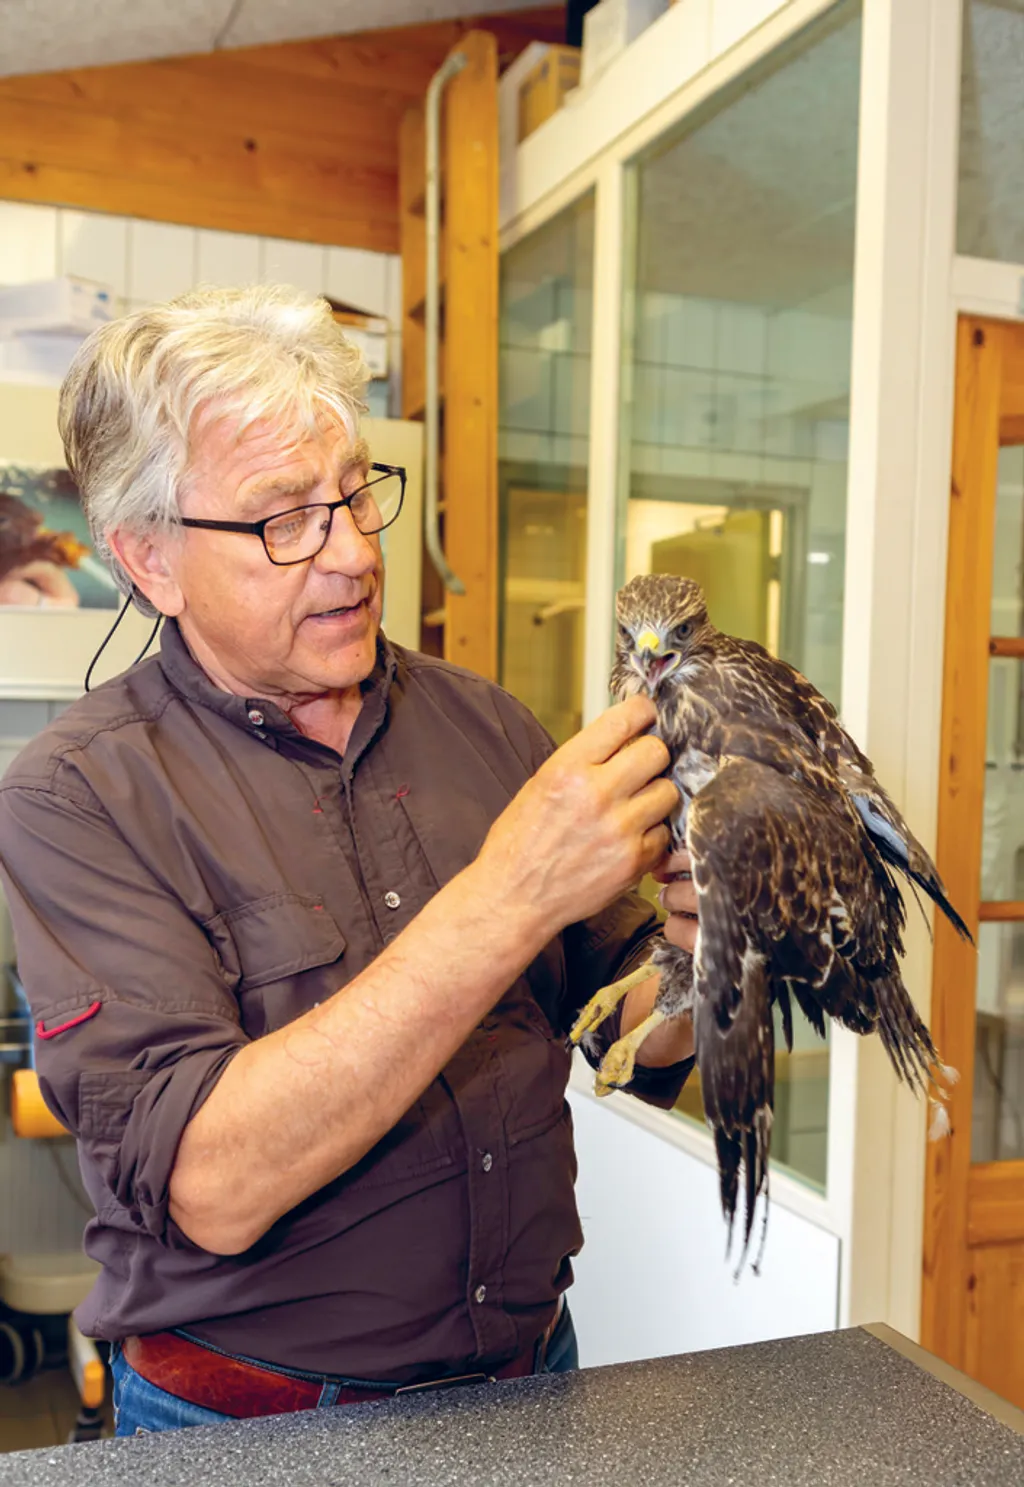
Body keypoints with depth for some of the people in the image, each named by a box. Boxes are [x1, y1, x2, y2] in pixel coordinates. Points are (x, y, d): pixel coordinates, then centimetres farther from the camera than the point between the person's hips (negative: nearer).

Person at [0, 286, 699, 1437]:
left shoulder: (479, 724, -3)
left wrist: (696, 947, -20)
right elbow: (210, 1188, -27)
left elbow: (642, 1050, 2)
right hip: (249, 1425, -4)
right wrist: (506, 902, -33)